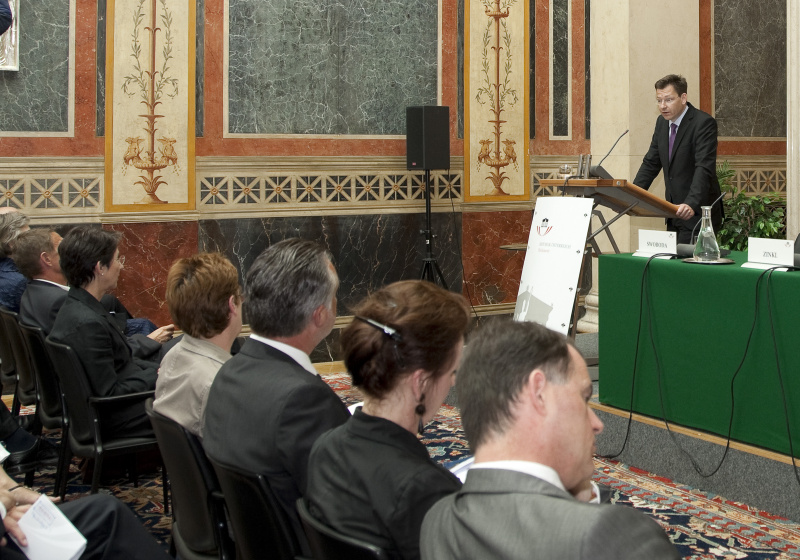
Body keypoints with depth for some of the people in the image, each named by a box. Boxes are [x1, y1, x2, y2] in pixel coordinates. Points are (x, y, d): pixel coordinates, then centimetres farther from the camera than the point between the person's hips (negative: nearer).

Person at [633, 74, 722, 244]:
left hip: (697, 214, -8)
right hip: (674, 213, 8)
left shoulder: (704, 123, -16)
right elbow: (651, 163, 13)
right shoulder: (662, 122, 8)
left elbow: (704, 168, -26)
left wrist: (691, 204, -40)